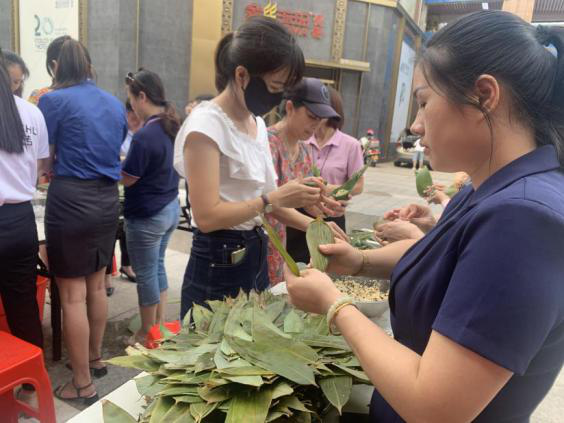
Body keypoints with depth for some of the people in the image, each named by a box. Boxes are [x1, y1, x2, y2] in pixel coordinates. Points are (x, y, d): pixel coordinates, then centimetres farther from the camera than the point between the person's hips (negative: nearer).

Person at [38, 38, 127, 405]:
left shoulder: (54, 100, -5)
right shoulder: (115, 104, 12)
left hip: (71, 200, -6)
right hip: (107, 198, 6)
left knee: (72, 294, 3)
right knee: (97, 284, 19)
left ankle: (83, 384, 13)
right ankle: (95, 357, 35)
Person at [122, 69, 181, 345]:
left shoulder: (144, 136, -24)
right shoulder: (173, 126, 3)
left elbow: (126, 178, -15)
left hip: (146, 215, -9)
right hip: (170, 208, 9)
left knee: (146, 274, 7)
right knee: (158, 266, 21)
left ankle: (147, 335, 23)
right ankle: (160, 325, 33)